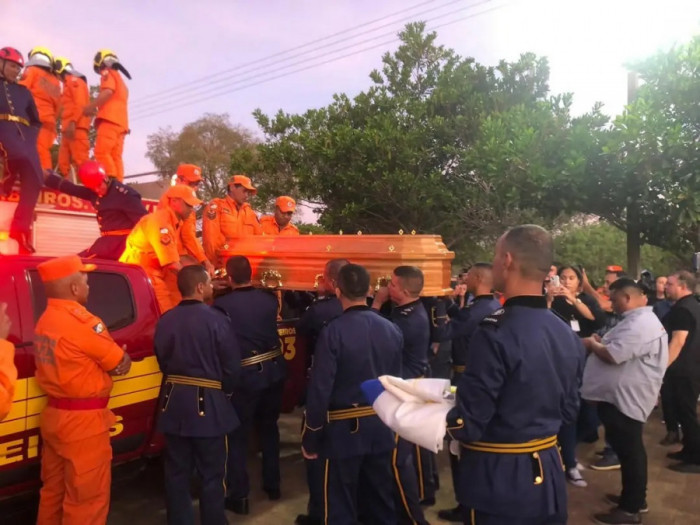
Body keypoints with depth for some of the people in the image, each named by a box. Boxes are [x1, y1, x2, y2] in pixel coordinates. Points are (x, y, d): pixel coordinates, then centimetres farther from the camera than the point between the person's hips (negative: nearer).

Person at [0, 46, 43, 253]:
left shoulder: (23, 91, 30)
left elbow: (36, 121, 29)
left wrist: (31, 138, 9)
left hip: (23, 134, 4)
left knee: (34, 178, -18)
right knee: (20, 157, -40)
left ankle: (20, 227, -18)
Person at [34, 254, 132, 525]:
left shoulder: (44, 321, 7)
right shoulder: (83, 322, -20)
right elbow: (122, 365, -13)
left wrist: (110, 353, -4)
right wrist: (116, 354, 7)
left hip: (53, 415, 9)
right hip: (83, 421, -9)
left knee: (53, 491, 21)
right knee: (87, 497, 4)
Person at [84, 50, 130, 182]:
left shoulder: (108, 73, 7)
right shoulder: (121, 81, 32)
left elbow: (107, 92, -12)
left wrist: (90, 107, -8)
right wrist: (97, 111, 25)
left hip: (110, 119, -9)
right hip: (121, 122, 9)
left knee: (102, 152, -17)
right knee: (116, 157, 0)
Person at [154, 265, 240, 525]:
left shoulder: (165, 320, 0)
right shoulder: (216, 319, -16)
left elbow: (162, 360, 10)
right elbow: (232, 365, -13)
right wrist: (226, 392, 7)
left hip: (174, 400, 5)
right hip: (208, 402, -5)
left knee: (176, 471, 17)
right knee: (211, 473, 9)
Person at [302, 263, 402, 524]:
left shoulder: (333, 331, -17)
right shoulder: (392, 330, -3)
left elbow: (320, 389, -16)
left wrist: (310, 438, -5)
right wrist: (391, 421, 16)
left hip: (344, 429, -4)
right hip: (382, 427, 5)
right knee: (381, 504, 19)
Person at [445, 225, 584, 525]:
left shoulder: (495, 333, -25)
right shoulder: (568, 335, 1)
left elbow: (467, 425, -21)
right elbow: (568, 412, 10)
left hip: (498, 482, -7)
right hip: (548, 474, 7)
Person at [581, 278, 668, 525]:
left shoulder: (640, 324, -23)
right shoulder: (638, 319, 14)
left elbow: (613, 355, -28)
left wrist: (592, 344, -11)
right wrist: (601, 342, 6)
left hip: (626, 398, -11)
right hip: (622, 396, 11)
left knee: (629, 451, 1)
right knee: (629, 450, 20)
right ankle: (634, 498, 33)